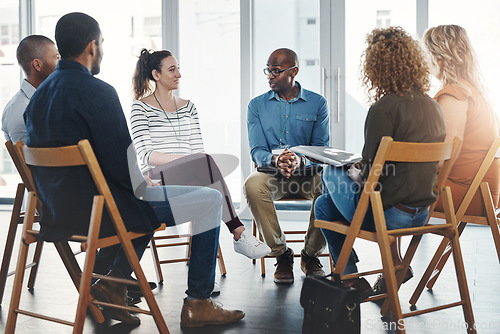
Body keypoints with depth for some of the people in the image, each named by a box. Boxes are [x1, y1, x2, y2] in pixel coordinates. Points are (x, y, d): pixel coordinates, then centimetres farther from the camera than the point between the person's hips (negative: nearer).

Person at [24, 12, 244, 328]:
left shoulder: (40, 94, 8)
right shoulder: (97, 92, -18)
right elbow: (121, 163, -21)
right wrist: (143, 184, 1)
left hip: (58, 213, 9)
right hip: (98, 212, -9)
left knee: (147, 199, 35)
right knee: (210, 199, 2)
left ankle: (113, 282, 24)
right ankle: (198, 304, 9)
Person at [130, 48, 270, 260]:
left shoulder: (188, 107, 21)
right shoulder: (141, 107, 4)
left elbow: (198, 149, 14)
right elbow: (145, 155, -7)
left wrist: (203, 162, -11)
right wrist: (183, 159, -20)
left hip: (191, 177, 4)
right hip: (158, 178, -4)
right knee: (205, 162, -34)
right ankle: (239, 234, -37)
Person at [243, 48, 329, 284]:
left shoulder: (317, 103, 5)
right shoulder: (257, 105, 7)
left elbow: (321, 148, -2)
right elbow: (257, 151, -1)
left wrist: (300, 160, -25)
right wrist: (274, 160, -26)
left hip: (307, 171, 0)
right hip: (271, 174, 1)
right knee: (252, 185, -34)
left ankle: (311, 254, -10)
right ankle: (281, 254, -17)